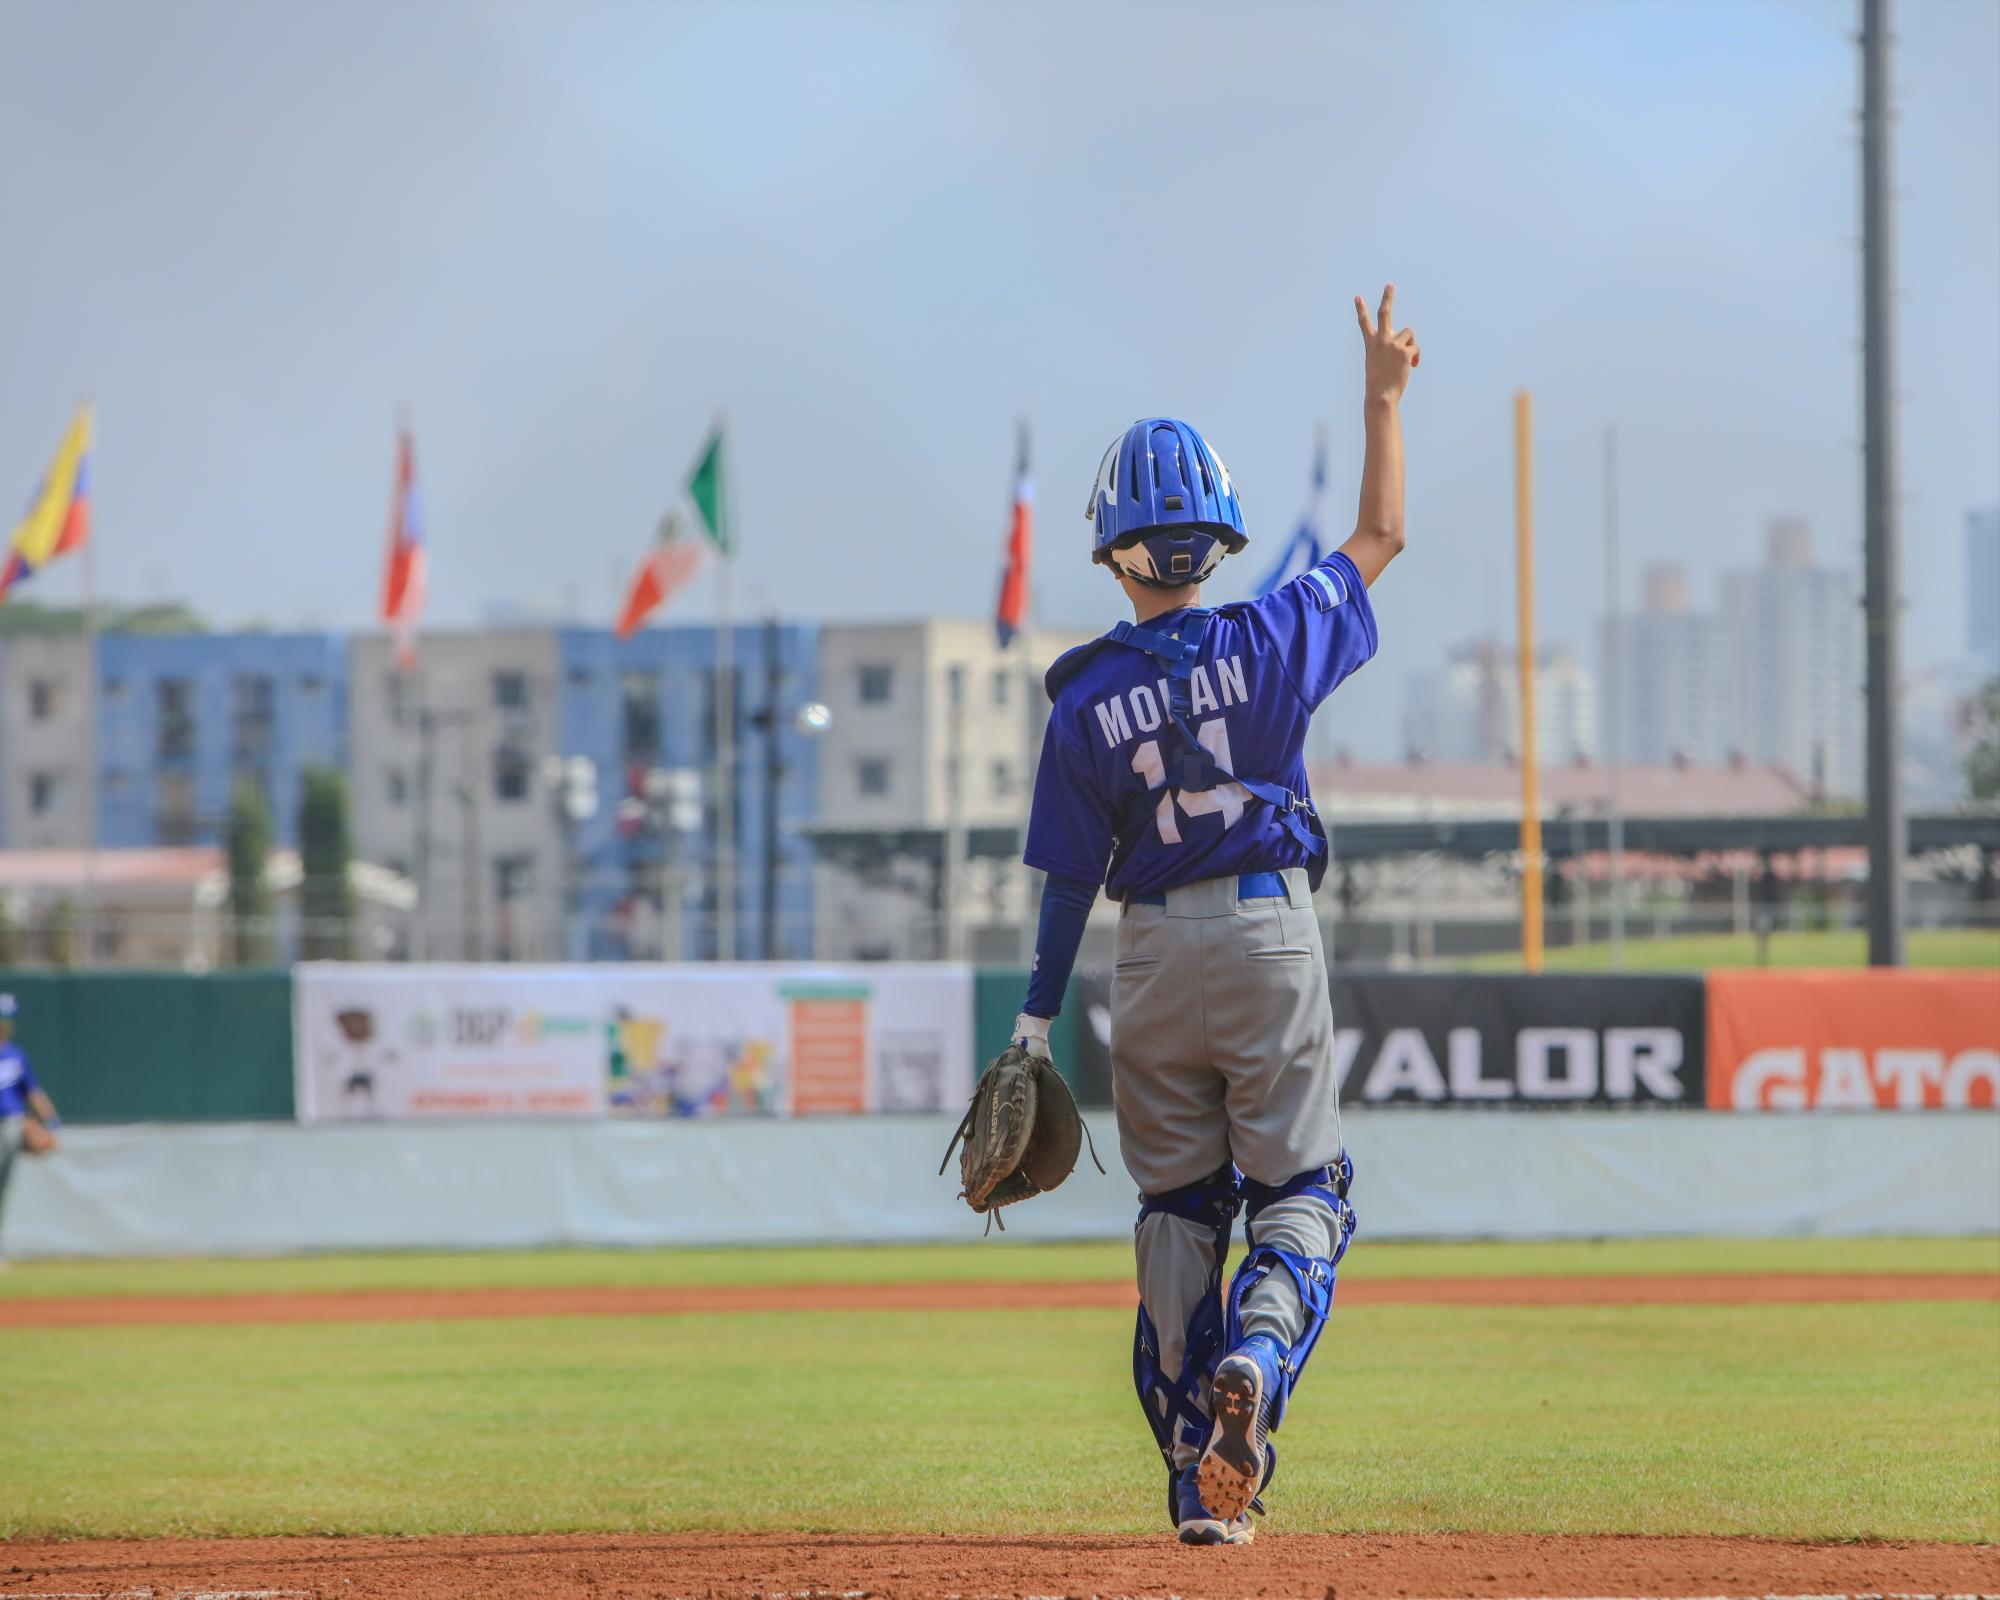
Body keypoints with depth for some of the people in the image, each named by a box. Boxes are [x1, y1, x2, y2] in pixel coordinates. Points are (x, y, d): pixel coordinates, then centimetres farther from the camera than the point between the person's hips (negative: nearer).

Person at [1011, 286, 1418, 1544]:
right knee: (1303, 1187, 7)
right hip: (1270, 934, -1)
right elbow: (1380, 539, 6)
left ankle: (1201, 1483, 7)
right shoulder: (1270, 642, -8)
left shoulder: (1086, 702, -7)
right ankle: (1258, 1356, -25)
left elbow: (1070, 878, -4)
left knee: (1177, 1203, 10)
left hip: (1153, 956, 1)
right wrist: (1385, 398, 12)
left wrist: (1037, 1023, 3)